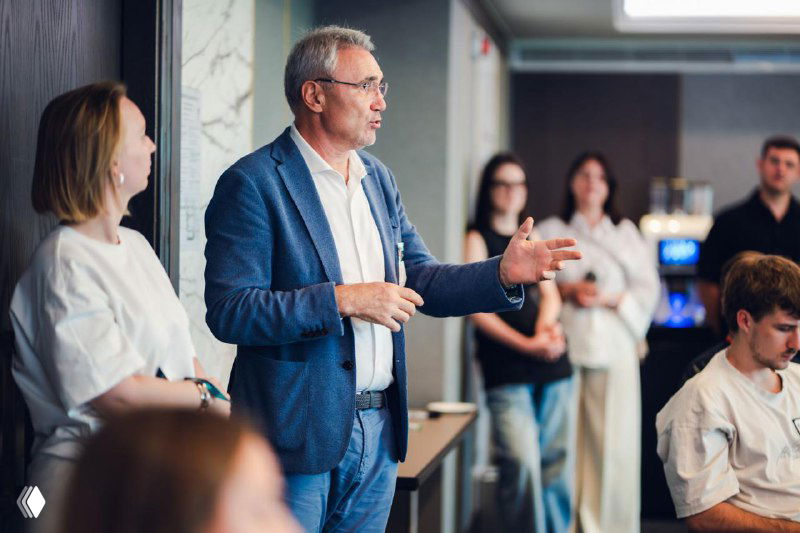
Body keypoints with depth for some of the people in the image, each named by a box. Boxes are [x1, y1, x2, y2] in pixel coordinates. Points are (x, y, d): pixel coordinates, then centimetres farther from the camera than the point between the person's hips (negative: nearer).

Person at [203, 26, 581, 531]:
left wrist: (504, 272, -4)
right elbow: (228, 311, -18)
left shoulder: (378, 177, 13)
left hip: (379, 432, 7)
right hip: (299, 432, -7)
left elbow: (420, 282, 12)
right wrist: (343, 300, -23)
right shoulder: (252, 183, -11)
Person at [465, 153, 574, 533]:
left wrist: (547, 326, -9)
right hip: (506, 369, -5)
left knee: (558, 461, 4)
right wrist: (526, 344, -14)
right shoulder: (478, 238, 5)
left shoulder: (532, 238, 21)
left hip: (553, 364, 5)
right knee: (521, 462, -16)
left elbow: (550, 293, 14)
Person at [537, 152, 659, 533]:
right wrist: (566, 291, -8)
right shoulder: (548, 231, 13)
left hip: (613, 346, 1)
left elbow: (647, 289, 9)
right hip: (565, 344, -1)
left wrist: (609, 299, -7)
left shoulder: (626, 233, 15)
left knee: (614, 440, -5)